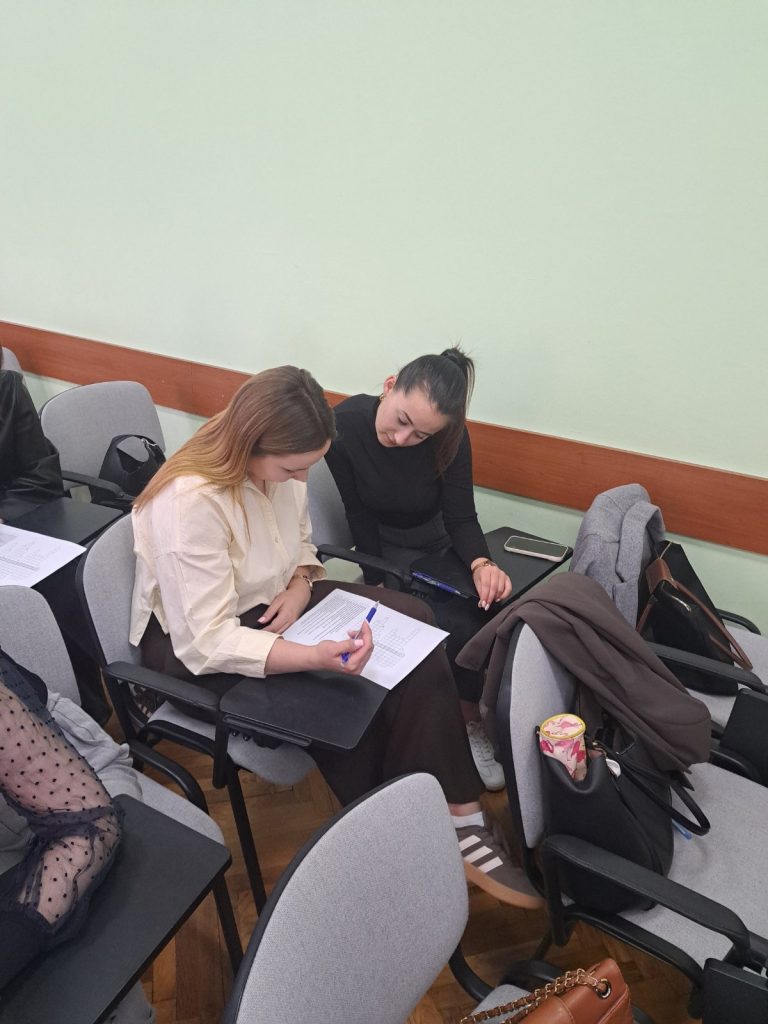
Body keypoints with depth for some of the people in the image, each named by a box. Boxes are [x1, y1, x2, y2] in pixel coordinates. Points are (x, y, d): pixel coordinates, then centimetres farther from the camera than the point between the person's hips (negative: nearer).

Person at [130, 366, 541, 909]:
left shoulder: (280, 466, -8)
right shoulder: (190, 502, -30)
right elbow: (207, 644, -31)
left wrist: (300, 586, -12)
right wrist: (316, 656, -43)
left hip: (274, 604, 7)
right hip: (190, 642, -6)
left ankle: (457, 816, -10)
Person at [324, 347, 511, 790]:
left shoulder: (449, 437, -17)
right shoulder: (344, 426, -22)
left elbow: (461, 517, -13)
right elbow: (359, 516, -14)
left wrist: (481, 564, -32)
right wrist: (380, 585, -15)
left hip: (439, 544, 3)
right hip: (384, 551, -2)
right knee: (461, 627, -24)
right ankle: (471, 725, 3)